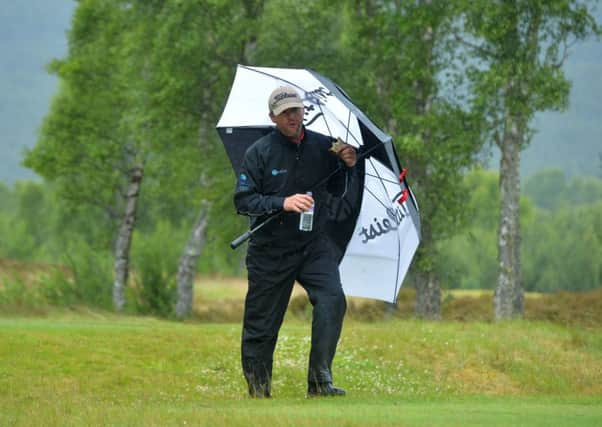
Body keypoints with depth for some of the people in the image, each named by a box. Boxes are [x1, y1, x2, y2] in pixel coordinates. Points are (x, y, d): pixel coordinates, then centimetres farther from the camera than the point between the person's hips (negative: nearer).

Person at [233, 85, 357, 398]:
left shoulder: (323, 146, 3)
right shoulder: (259, 152, -6)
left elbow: (337, 191, 13)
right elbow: (242, 201, -10)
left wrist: (347, 167, -7)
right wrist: (282, 203, -23)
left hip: (313, 245, 2)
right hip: (270, 251, -2)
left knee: (332, 299, -20)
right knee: (262, 324, 3)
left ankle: (320, 381, -16)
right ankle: (257, 389, 22)